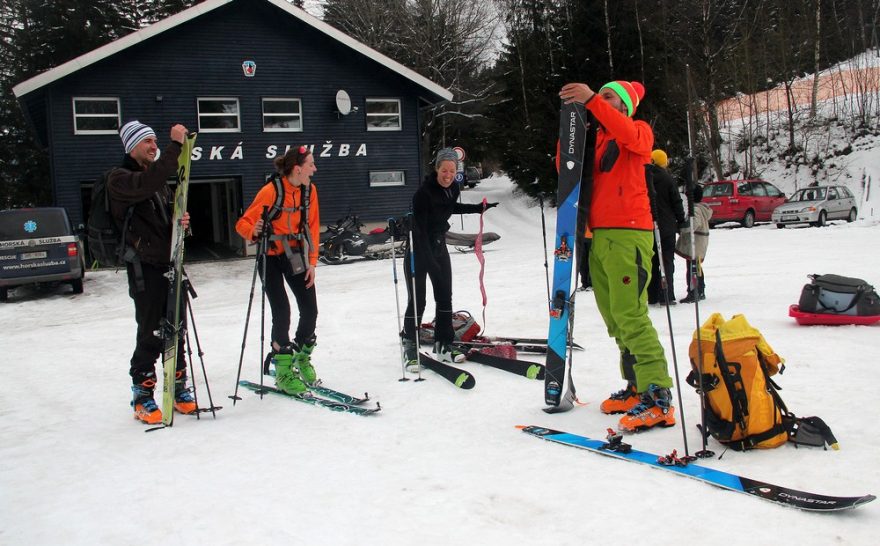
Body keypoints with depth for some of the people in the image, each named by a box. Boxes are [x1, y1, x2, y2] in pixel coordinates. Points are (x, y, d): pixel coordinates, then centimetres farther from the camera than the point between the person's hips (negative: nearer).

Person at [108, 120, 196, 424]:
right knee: (150, 336, -5)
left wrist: (182, 222, 1)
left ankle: (178, 388, 21)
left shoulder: (161, 180, 20)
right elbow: (148, 182, -27)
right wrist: (176, 145, -27)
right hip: (145, 268, -7)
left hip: (171, 264, 7)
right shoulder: (119, 179, -5)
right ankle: (142, 395, 7)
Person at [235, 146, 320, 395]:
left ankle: (302, 358, 25)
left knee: (310, 310, 0)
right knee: (282, 313, -9)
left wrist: (312, 261, 0)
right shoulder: (271, 191, -19)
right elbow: (244, 222, -15)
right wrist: (254, 231, -37)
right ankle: (284, 372, 5)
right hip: (271, 256, -5)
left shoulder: (309, 190, -2)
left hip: (296, 255, 5)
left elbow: (312, 227, 4)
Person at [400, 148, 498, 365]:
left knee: (445, 297, 8)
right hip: (418, 249, -7)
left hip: (439, 246, 7)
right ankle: (410, 346, 13)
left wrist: (478, 208, 21)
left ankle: (443, 345, 18)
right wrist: (429, 259, -33)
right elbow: (420, 228, -27)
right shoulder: (424, 192, -24)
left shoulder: (453, 188, -2)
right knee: (417, 300, -3)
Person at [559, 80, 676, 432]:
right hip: (600, 236, 7)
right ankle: (638, 388, 17)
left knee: (630, 316, -15)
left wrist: (591, 100, -26)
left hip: (628, 235, -7)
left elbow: (628, 135, -19)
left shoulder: (639, 132, 5)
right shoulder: (596, 139, 22)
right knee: (614, 320, 8)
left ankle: (658, 397, -14)